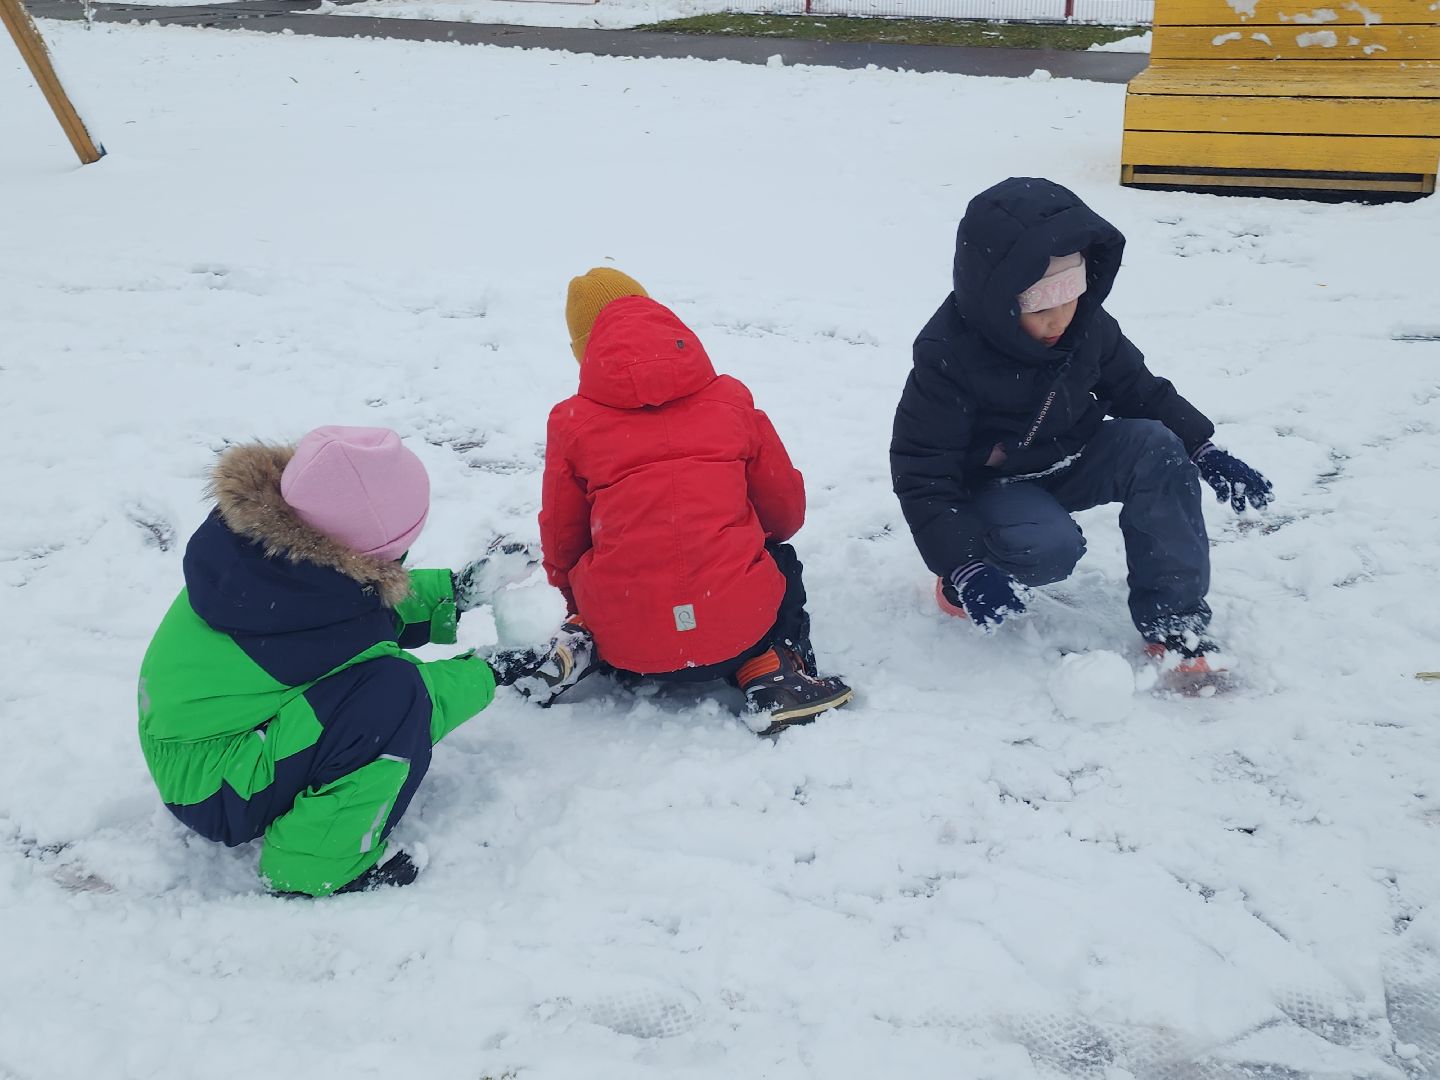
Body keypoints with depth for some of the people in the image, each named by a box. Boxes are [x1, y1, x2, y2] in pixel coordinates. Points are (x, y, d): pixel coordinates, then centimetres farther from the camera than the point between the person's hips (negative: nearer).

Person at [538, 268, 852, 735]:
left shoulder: (571, 420, 3)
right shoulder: (730, 397, 6)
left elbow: (560, 541, 12)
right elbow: (787, 509, 14)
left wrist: (578, 606, 34)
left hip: (628, 642, 1)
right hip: (739, 629, 0)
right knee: (781, 562, 34)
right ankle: (772, 671, 10)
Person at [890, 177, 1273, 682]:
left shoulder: (1088, 324, -10)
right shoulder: (947, 356, -26)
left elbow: (1140, 391, 7)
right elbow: (922, 473, -24)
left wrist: (1205, 451, -5)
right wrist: (964, 566, -33)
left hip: (1069, 464, 6)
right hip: (991, 485, -5)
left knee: (1156, 447, -21)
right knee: (1048, 547, -35)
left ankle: (1173, 621, -15)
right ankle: (962, 580, 0)